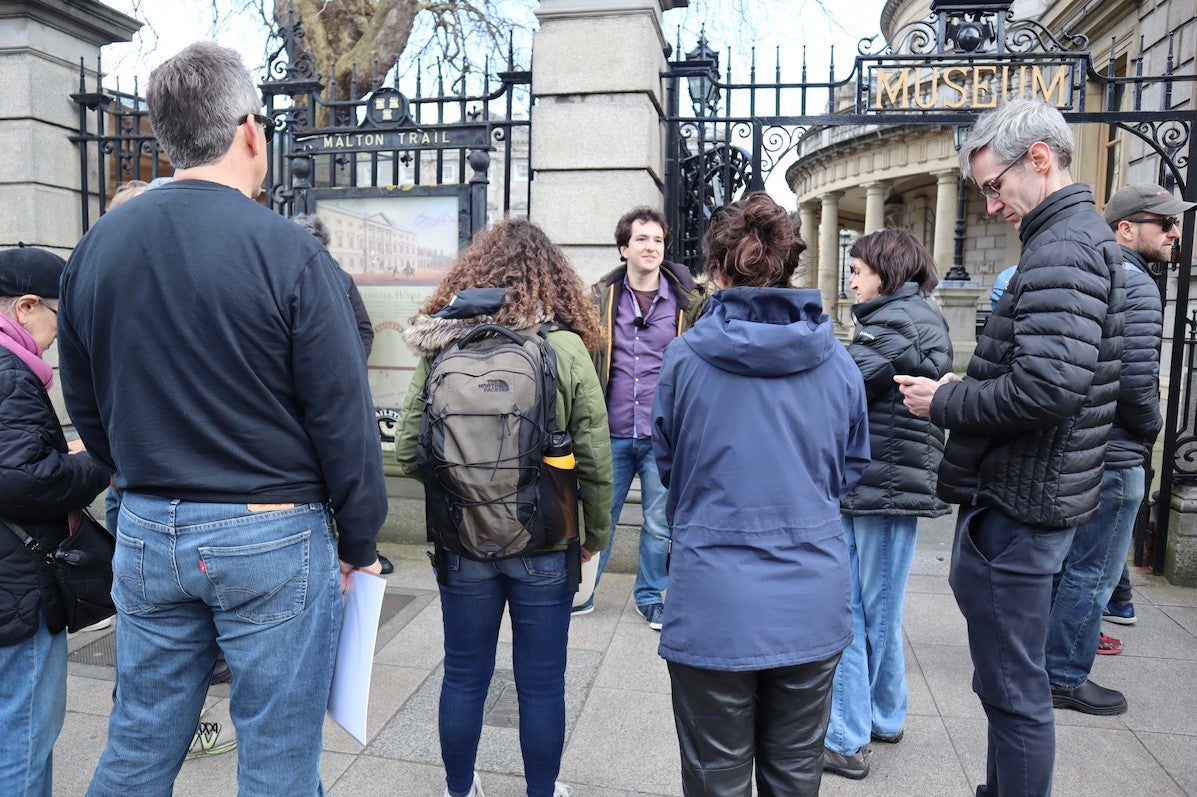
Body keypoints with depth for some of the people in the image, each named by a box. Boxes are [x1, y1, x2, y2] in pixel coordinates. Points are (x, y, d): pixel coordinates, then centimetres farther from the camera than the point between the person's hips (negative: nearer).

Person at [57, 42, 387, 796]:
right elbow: (344, 418, -14)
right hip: (272, 535, -5)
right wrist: (359, 543, -2)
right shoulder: (288, 251, -15)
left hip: (146, 534, 6)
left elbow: (87, 409, 12)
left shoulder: (96, 247, 4)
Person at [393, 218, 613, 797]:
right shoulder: (566, 348, -11)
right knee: (541, 683, 16)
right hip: (544, 545, -2)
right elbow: (596, 461, -10)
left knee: (464, 676, 20)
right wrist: (595, 534, 6)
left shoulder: (439, 347, -6)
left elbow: (406, 453, -5)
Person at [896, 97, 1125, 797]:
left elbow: (1046, 386, -30)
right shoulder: (1082, 238, 16)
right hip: (1034, 497, 11)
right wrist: (962, 388, 9)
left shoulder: (1062, 250, -17)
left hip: (1015, 506, -11)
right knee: (1010, 679, 23)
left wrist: (944, 405, -16)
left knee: (1013, 689, 3)